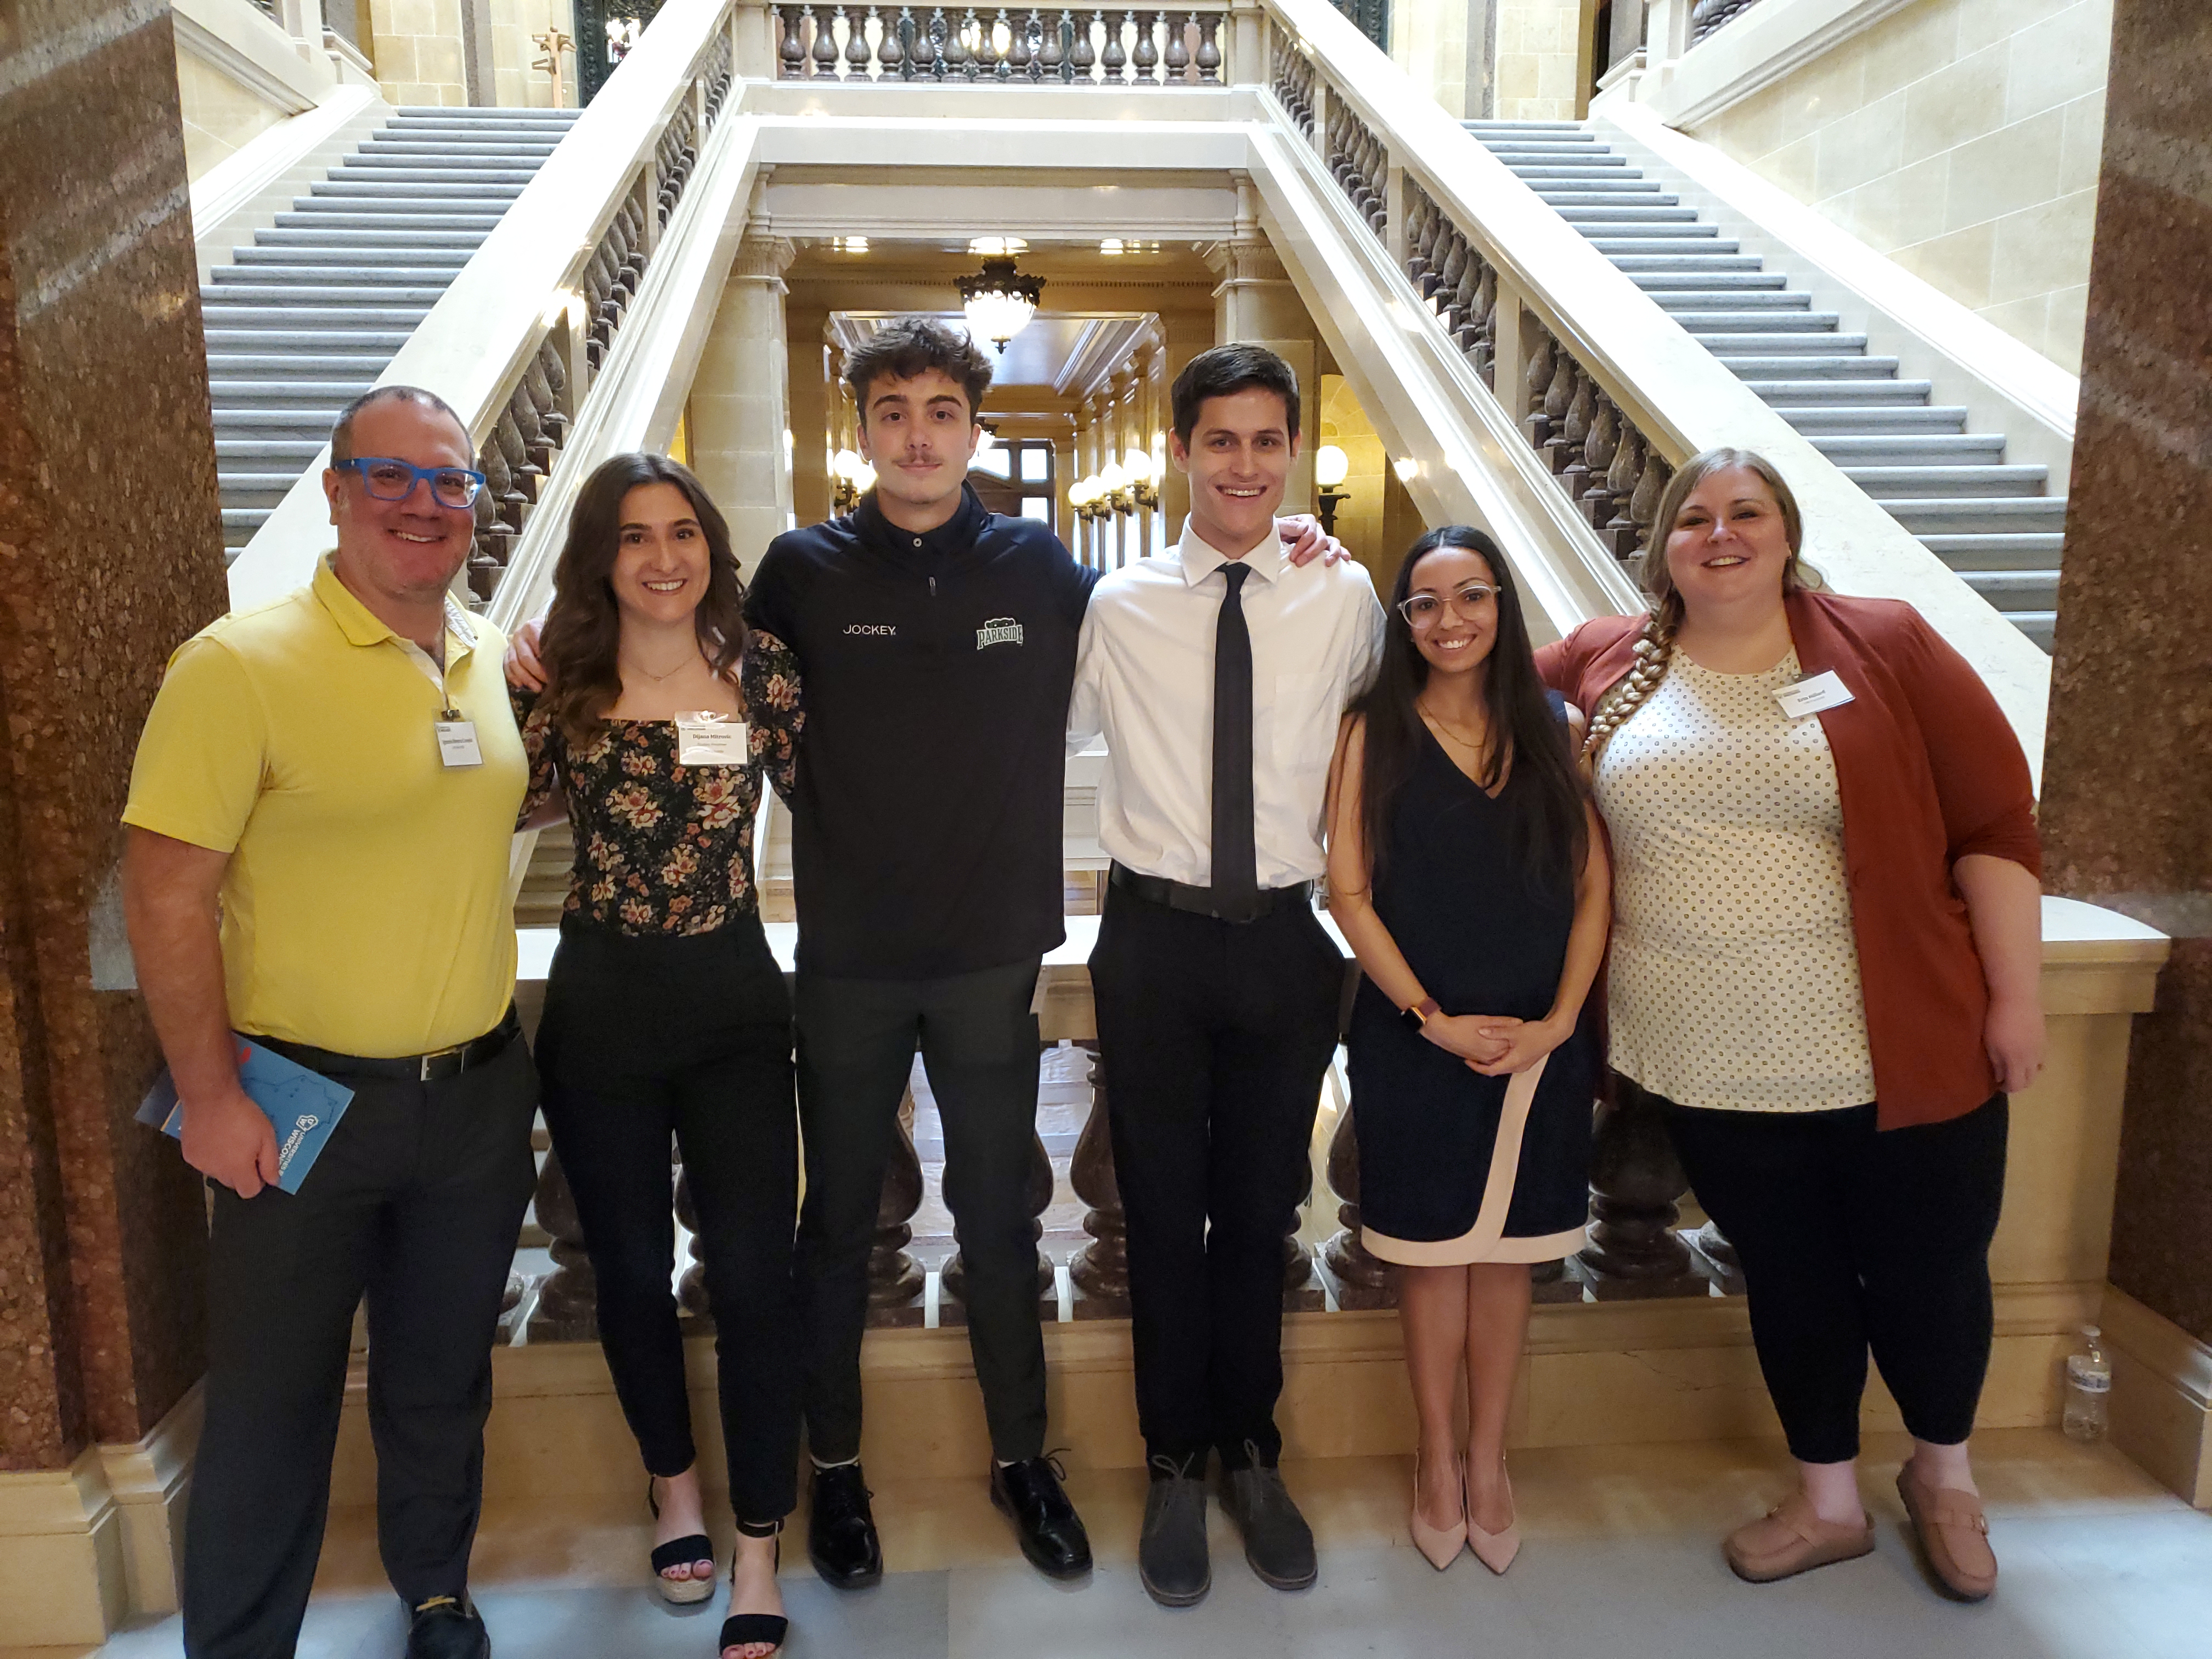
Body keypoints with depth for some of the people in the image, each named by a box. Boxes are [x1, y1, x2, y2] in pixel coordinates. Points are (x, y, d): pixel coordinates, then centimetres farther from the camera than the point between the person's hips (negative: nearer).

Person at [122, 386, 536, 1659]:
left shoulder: (495, 655, 3)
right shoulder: (240, 662, -14)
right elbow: (167, 890, -15)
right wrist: (210, 1096, -14)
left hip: (480, 1094, 5)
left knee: (446, 1377, 21)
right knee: (274, 1402, 12)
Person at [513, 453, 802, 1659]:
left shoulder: (758, 670, -4)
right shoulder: (559, 685, -3)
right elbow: (512, 806, 7)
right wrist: (515, 694, -6)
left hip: (734, 997, -1)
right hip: (599, 1006, 1)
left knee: (753, 1276, 1)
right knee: (630, 1266, 16)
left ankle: (758, 1560, 20)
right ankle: (674, 1482, 42)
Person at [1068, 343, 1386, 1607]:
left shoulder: (1347, 598, 1)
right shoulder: (1120, 604, -2)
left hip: (1285, 936, 1)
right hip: (1157, 937, -1)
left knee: (1260, 1213, 14)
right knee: (1164, 1211, 11)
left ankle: (1253, 1456, 36)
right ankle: (1178, 1468, 32)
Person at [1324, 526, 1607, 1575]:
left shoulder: (1558, 730, 4)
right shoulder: (1375, 733, -2)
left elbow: (1593, 887, 3)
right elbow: (1349, 891, -6)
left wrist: (1558, 1020, -8)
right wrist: (1434, 1017, -11)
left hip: (1541, 1045, 2)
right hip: (1413, 1043, -2)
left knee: (1507, 1256, 12)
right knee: (1432, 1254, 9)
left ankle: (1487, 1460, 29)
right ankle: (1437, 1458, 27)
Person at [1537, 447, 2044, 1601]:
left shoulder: (1883, 644, -3)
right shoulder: (1607, 664, 3)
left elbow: (1994, 821, -3)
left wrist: (2016, 995, -6)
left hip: (1907, 1056, -1)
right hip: (1716, 1070, 2)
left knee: (1927, 1275, 14)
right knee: (1788, 1282, 16)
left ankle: (1943, 1476, 45)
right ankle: (1829, 1502, 40)